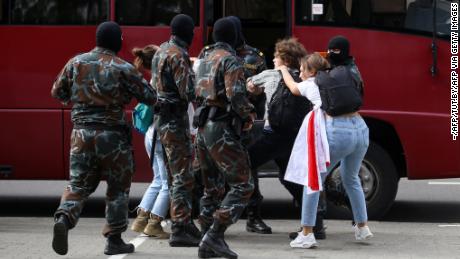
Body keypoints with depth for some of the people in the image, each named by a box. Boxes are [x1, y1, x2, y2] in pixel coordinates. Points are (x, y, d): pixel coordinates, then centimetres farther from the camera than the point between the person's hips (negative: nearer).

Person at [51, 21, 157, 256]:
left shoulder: (76, 63, 3)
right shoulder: (123, 69, -8)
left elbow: (57, 92, 12)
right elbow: (149, 97, -6)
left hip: (82, 133, 3)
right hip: (112, 135, -3)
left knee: (78, 184, 8)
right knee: (118, 188, 11)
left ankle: (64, 219, -20)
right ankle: (114, 240, 14)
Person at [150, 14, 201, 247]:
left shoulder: (162, 50, 13)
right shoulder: (178, 55, -16)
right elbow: (189, 92, -21)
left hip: (161, 117, 10)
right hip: (175, 120, -10)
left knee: (177, 175, 16)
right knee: (182, 176, -9)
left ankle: (186, 225, 24)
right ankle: (179, 230, -11)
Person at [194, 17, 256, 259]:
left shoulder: (205, 60, 17)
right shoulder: (230, 60, -9)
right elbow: (236, 95, -22)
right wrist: (249, 115, -4)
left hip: (203, 130, 9)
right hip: (222, 130, -9)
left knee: (213, 189, 13)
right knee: (242, 185, -7)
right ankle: (215, 236, -16)